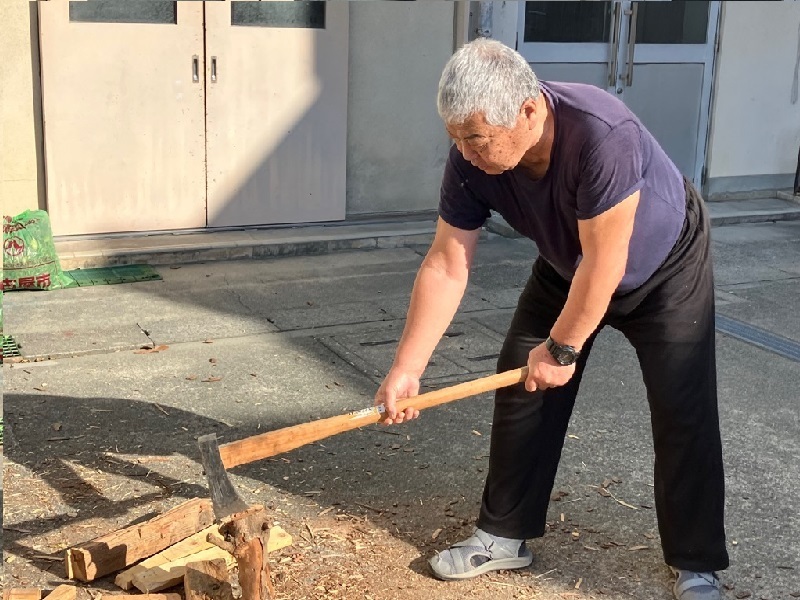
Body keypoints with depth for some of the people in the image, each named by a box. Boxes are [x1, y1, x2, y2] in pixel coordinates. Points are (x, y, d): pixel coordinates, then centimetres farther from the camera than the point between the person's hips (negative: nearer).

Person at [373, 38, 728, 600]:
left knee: (683, 413, -7)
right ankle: (505, 535, 17)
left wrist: (563, 347, -23)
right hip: (567, 269, 5)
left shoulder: (602, 134, -42)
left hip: (666, 266, -5)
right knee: (521, 390, 2)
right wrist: (405, 370, -22)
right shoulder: (471, 164, -25)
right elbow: (446, 267, -20)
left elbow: (603, 265, -35)